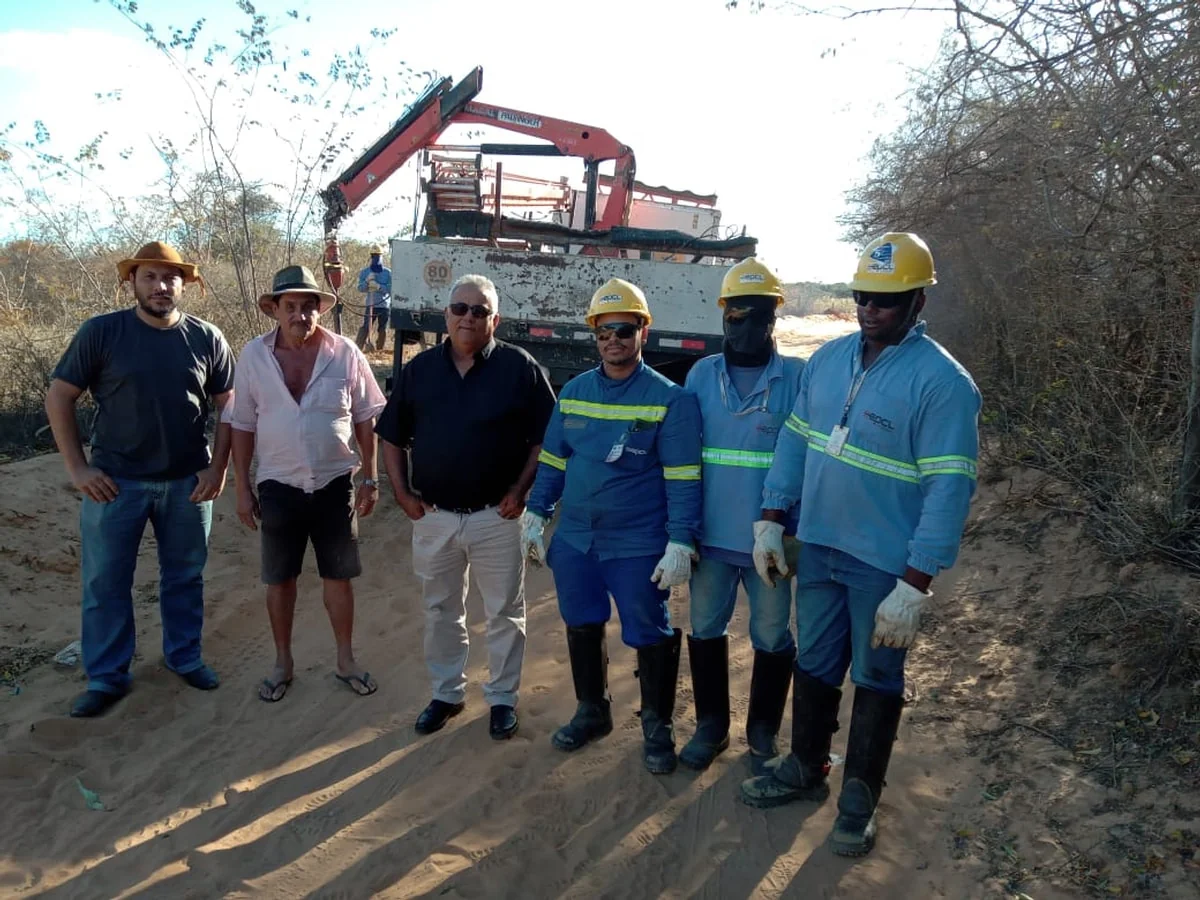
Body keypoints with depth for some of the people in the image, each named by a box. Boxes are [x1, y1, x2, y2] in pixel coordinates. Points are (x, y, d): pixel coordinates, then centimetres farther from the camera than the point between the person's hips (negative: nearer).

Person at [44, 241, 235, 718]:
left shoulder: (207, 338, -1)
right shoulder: (100, 332, -6)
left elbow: (229, 406, 4)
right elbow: (59, 397, -2)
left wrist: (218, 467, -4)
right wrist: (77, 467, -7)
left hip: (188, 481, 1)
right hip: (116, 482, -1)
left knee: (185, 576, 14)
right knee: (105, 582, 7)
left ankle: (185, 656, 32)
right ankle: (106, 677, 23)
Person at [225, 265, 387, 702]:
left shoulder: (345, 353, -6)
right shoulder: (253, 355, -5)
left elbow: (365, 419, 1)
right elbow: (242, 425, 1)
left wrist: (369, 478, 1)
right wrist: (243, 487, 0)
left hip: (335, 484, 0)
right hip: (279, 486, 1)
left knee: (339, 576, 11)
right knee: (279, 579, 13)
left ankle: (346, 660, 27)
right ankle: (283, 662, 31)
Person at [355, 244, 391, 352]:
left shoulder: (388, 272, 2)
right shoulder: (364, 272, 5)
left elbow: (391, 289, -6)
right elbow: (360, 288, 0)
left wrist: (379, 286, -20)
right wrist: (367, 281, -17)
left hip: (384, 305, 1)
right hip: (370, 305, -1)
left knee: (383, 329, 5)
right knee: (366, 327, -9)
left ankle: (379, 350, 14)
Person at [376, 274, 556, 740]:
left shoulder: (520, 367, -7)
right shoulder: (419, 368, 3)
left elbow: (546, 438, -4)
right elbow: (392, 438, 9)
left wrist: (521, 489, -12)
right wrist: (402, 493, 0)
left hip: (497, 516, -3)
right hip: (433, 516, 3)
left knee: (505, 613, 11)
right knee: (440, 611, 17)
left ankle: (503, 698, 29)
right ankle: (446, 693, 35)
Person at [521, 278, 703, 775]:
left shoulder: (670, 398, -10)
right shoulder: (574, 391, 5)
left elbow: (683, 480, -12)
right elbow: (552, 461, 12)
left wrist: (680, 544, -16)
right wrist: (536, 515, 9)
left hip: (639, 547, -4)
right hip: (573, 541, 5)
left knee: (650, 637, 8)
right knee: (581, 628, 17)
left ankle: (657, 725, 30)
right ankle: (591, 710, 39)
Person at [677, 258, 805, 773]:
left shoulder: (796, 378, -5)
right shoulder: (702, 374, 2)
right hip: (711, 535, 3)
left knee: (772, 638, 11)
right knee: (705, 630, 14)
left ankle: (763, 733, 32)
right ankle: (711, 726, 34)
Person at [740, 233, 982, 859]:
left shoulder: (943, 381, -17)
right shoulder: (828, 358, 2)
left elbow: (949, 491, -19)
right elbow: (794, 440, 9)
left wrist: (913, 588, -21)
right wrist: (770, 521, 4)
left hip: (886, 566, -5)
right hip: (817, 548, 5)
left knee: (876, 679, 13)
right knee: (813, 666, 19)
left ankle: (859, 799, 32)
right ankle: (804, 770, 40)